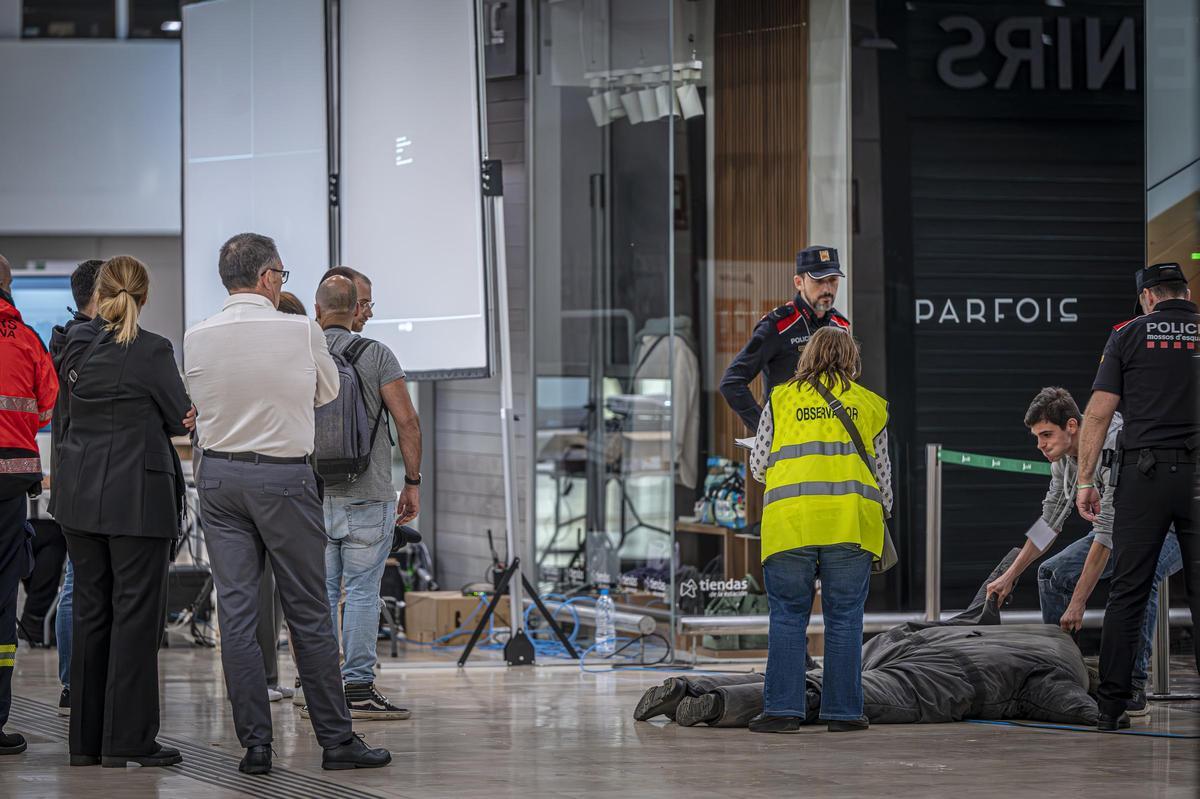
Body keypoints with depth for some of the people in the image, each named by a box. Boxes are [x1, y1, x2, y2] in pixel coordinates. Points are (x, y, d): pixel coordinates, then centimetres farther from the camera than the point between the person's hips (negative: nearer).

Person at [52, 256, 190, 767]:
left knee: (90, 610, 11)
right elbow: (181, 417, -4)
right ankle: (127, 739, -2)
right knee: (136, 611, -1)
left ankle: (86, 739, 13)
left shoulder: (76, 345, 5)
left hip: (80, 492, 6)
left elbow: (69, 412, 13)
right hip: (138, 495, -6)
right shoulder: (151, 350, -12)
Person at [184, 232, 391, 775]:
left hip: (219, 475, 3)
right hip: (285, 476, -3)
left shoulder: (197, 338, -2)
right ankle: (336, 740, 8)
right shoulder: (300, 331, -8)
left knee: (235, 613, 4)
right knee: (308, 613, 4)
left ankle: (254, 743, 2)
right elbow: (327, 391, 8)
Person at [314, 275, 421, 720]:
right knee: (363, 592, -2)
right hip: (368, 495, -3)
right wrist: (413, 482, 0)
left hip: (312, 495, 3)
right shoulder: (376, 355, -3)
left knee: (320, 594, 6)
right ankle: (359, 689, -5)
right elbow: (407, 421, -8)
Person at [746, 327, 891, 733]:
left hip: (789, 523, -1)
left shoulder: (780, 400, 9)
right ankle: (843, 711, 6)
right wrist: (882, 513, 33)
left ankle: (783, 707, -1)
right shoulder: (870, 404, 13)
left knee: (787, 617, 4)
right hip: (851, 523, 1)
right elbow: (882, 471, 17)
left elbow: (758, 464, 12)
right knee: (844, 619, 6)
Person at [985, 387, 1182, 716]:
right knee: (1053, 573, -2)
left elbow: (1108, 531, -34)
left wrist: (1079, 602, -33)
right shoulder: (1063, 455, -5)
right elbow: (1051, 519, 6)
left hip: (1172, 530, -9)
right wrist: (1010, 576, 1)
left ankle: (1134, 688, -29)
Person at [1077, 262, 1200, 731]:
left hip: (1145, 475, -1)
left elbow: (1098, 413, -1)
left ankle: (1112, 705, 0)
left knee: (1128, 591, 2)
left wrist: (1086, 480, 2)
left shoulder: (1130, 335, 4)